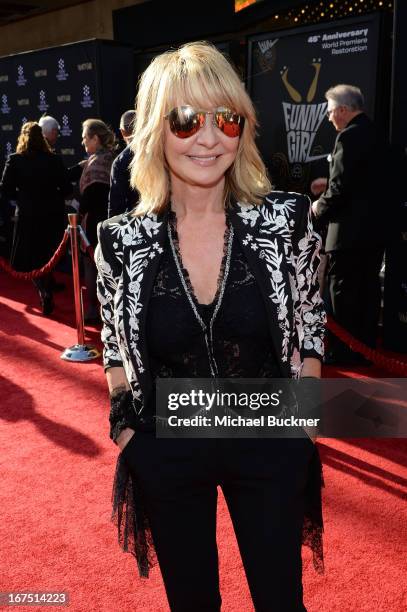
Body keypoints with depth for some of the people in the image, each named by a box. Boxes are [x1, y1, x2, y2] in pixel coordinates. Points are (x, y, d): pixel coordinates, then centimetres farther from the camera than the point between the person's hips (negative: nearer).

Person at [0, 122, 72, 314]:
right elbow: (67, 189, -4)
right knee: (47, 257, 20)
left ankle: (46, 294, 3)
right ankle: (47, 294, 31)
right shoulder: (54, 160, -6)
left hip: (28, 217, -2)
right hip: (52, 216, 2)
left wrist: (23, 195, 10)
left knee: (33, 261, 13)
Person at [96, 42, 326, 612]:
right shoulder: (121, 240, -11)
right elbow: (116, 349, 4)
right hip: (166, 454, 1)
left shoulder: (286, 219, -12)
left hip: (270, 446, 0)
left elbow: (309, 324, 1)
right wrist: (125, 431, 1)